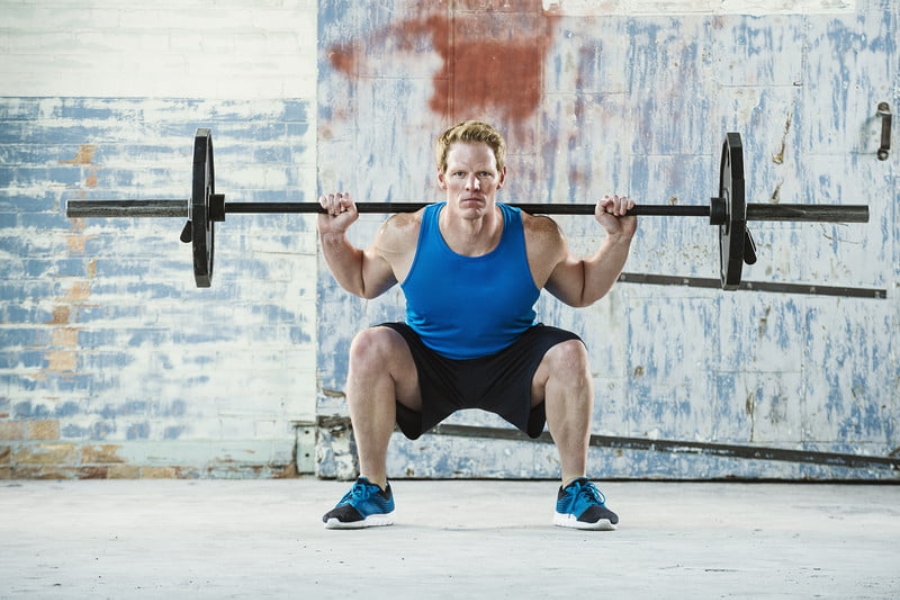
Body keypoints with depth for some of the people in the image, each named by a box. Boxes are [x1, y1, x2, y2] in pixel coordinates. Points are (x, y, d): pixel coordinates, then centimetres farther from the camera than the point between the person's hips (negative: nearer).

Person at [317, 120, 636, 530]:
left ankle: (575, 491, -9)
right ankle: (371, 491, -12)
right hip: (428, 367, 0)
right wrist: (333, 237, -11)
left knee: (569, 354, -27)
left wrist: (618, 240, -11)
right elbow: (362, 283, 4)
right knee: (370, 348, -28)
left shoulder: (536, 239, -19)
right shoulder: (406, 235, -19)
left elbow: (583, 291, 2)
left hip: (511, 369, 0)